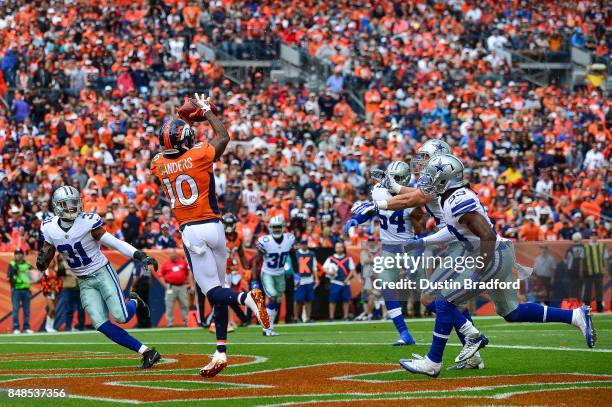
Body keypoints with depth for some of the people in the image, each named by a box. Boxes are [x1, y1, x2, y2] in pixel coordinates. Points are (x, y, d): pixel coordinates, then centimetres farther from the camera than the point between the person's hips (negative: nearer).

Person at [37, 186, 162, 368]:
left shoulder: (88, 223, -17)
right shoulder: (50, 228, -4)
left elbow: (115, 243, -19)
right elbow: (43, 265, 3)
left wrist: (140, 256, -30)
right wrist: (41, 261, -22)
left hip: (103, 273, -4)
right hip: (85, 283, 4)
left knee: (121, 316, -20)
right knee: (101, 325, -13)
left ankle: (133, 302, 19)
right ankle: (147, 352, -6)